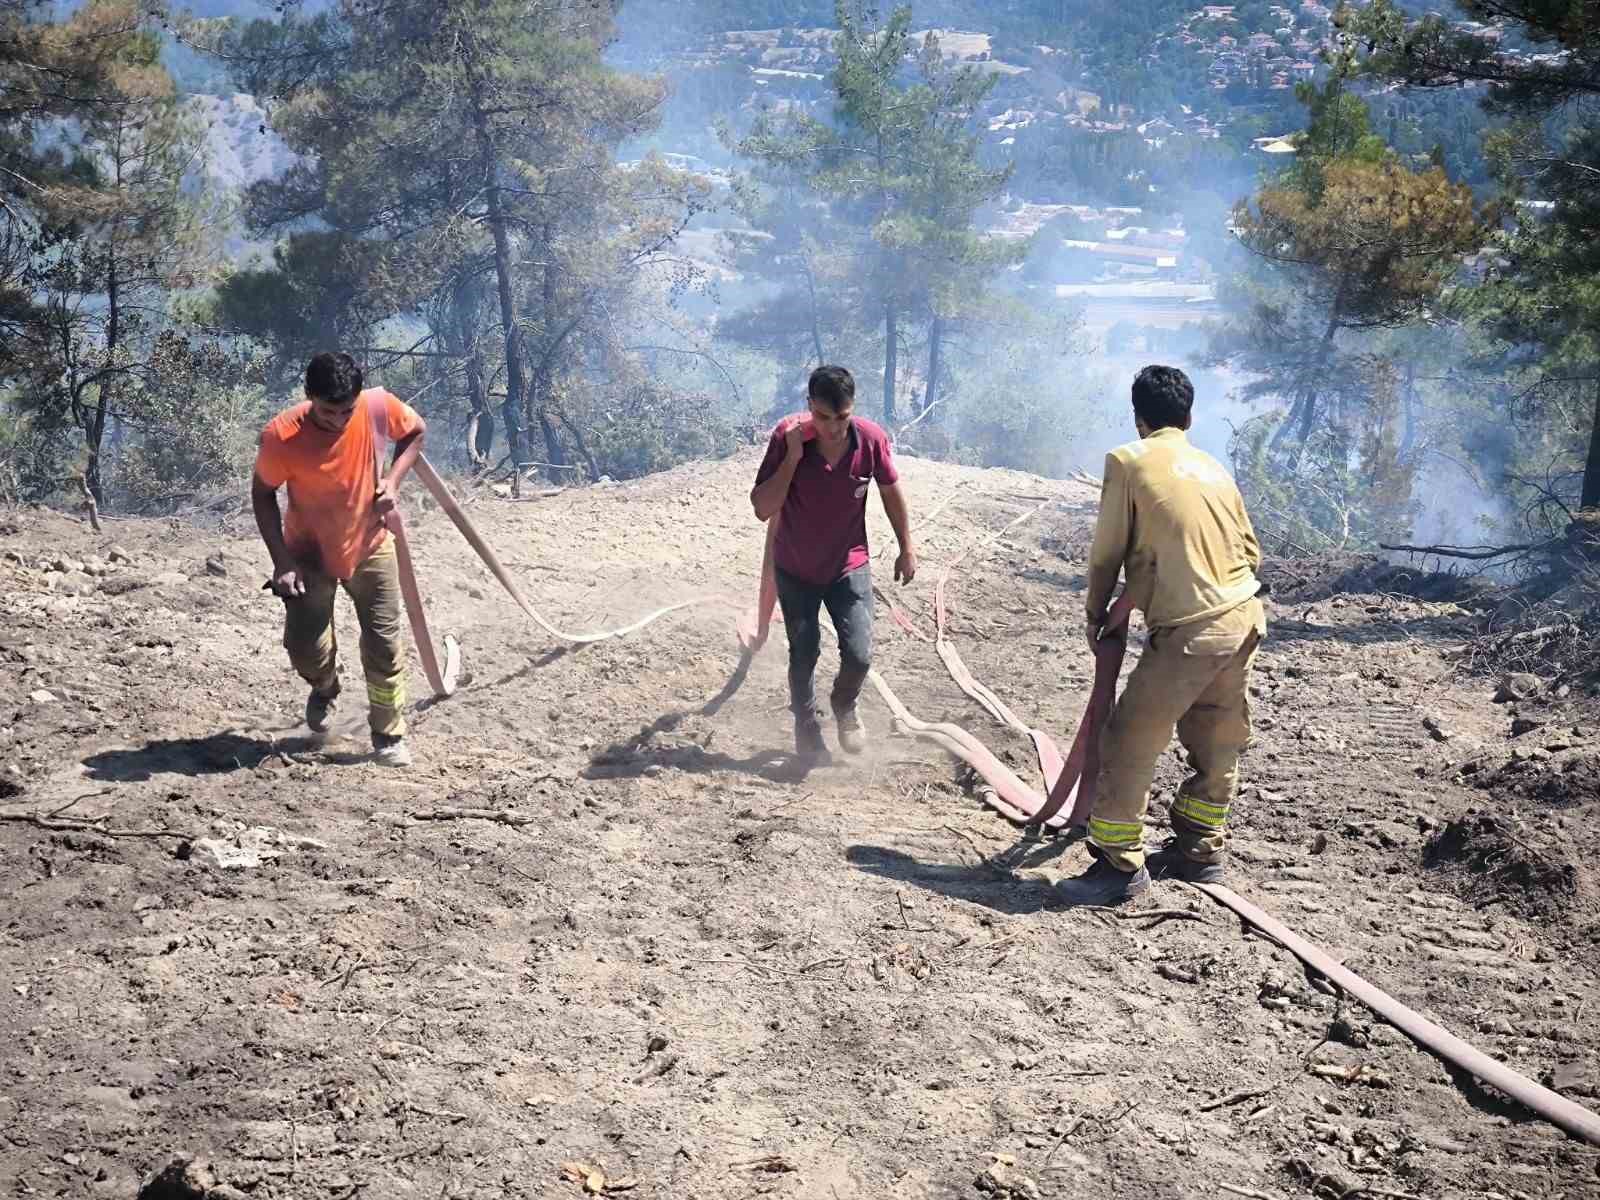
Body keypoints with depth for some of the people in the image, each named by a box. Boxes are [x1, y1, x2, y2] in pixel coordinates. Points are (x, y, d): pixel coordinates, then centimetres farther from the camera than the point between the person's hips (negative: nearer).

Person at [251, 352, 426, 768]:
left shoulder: (379, 407, -22)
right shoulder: (281, 436, -28)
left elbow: (415, 432, 1)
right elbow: (263, 494, -11)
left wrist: (392, 481, -14)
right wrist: (281, 561, -17)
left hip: (369, 547, 1)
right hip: (309, 552, -1)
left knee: (385, 644, 1)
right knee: (305, 648, -3)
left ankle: (389, 736, 18)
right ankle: (325, 688, 34)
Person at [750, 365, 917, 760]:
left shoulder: (871, 439, -19)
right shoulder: (788, 436, -23)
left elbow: (891, 492, 0)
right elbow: (762, 509, -24)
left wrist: (907, 549, 7)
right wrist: (792, 457, -33)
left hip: (849, 566, 1)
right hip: (795, 569, -1)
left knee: (859, 655, -6)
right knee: (803, 656, 9)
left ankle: (844, 705, 28)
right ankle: (806, 727, 36)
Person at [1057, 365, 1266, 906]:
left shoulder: (1128, 461, -3)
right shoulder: (1214, 468, 14)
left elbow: (1107, 552, 0)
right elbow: (1250, 551, 16)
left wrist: (1095, 613, 14)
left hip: (1189, 629, -7)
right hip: (1243, 616, 8)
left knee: (1129, 741, 0)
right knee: (1216, 742, 18)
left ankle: (1119, 863, 2)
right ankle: (1199, 850, 30)